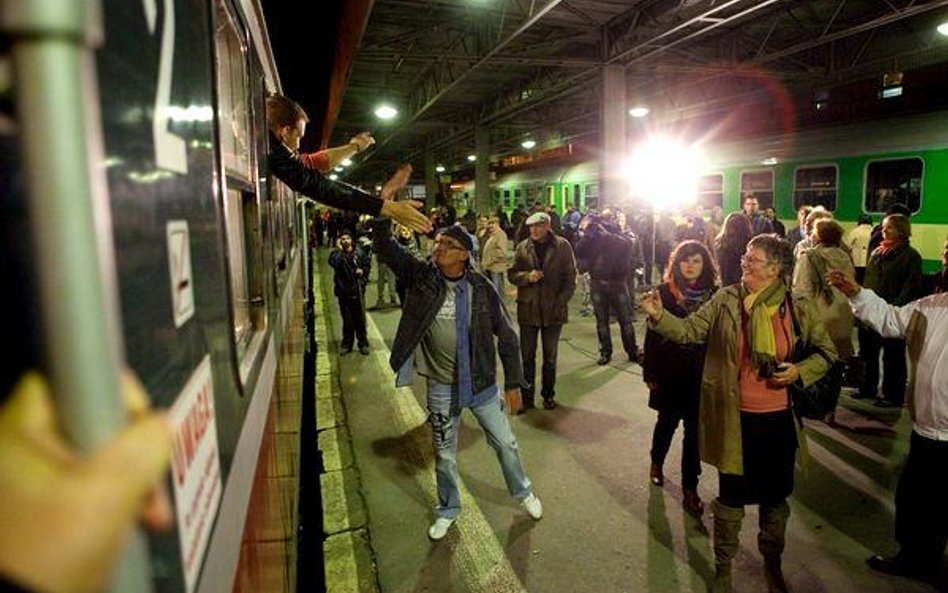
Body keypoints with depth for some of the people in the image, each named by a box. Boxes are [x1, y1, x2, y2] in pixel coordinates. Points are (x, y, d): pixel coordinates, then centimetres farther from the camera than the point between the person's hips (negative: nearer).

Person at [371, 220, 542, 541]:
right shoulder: (421, 276, -10)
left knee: (505, 443, 16)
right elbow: (385, 247, -17)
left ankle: (523, 492, 45)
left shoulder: (481, 287, -13)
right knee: (444, 454, 17)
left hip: (482, 383, 0)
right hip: (441, 387, 1)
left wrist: (513, 383, -3)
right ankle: (448, 509, 43)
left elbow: (506, 334, -6)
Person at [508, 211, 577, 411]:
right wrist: (527, 276, -16)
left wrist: (561, 301, -10)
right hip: (528, 309, 1)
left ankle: (548, 395, 29)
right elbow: (512, 273, 4)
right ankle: (526, 396, 18)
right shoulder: (522, 247, 0)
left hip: (553, 310, -1)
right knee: (527, 356, 6)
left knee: (550, 357, 14)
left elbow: (570, 277, -1)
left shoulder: (562, 246, -4)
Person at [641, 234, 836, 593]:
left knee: (775, 497, 20)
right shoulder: (726, 300, -7)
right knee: (731, 496, 12)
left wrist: (800, 371, -11)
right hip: (735, 418, -1)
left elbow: (826, 352, 7)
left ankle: (772, 563, 46)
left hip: (779, 419, 2)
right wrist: (659, 316, -26)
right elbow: (689, 331, -9)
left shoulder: (797, 310, -5)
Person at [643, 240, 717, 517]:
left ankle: (690, 488, 19)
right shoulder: (665, 292, -6)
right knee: (668, 421, 15)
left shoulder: (714, 295, -3)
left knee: (694, 429, 5)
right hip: (670, 372, -1)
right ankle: (656, 462, 43)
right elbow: (652, 334, -5)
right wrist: (650, 374, -6)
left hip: (701, 374, 1)